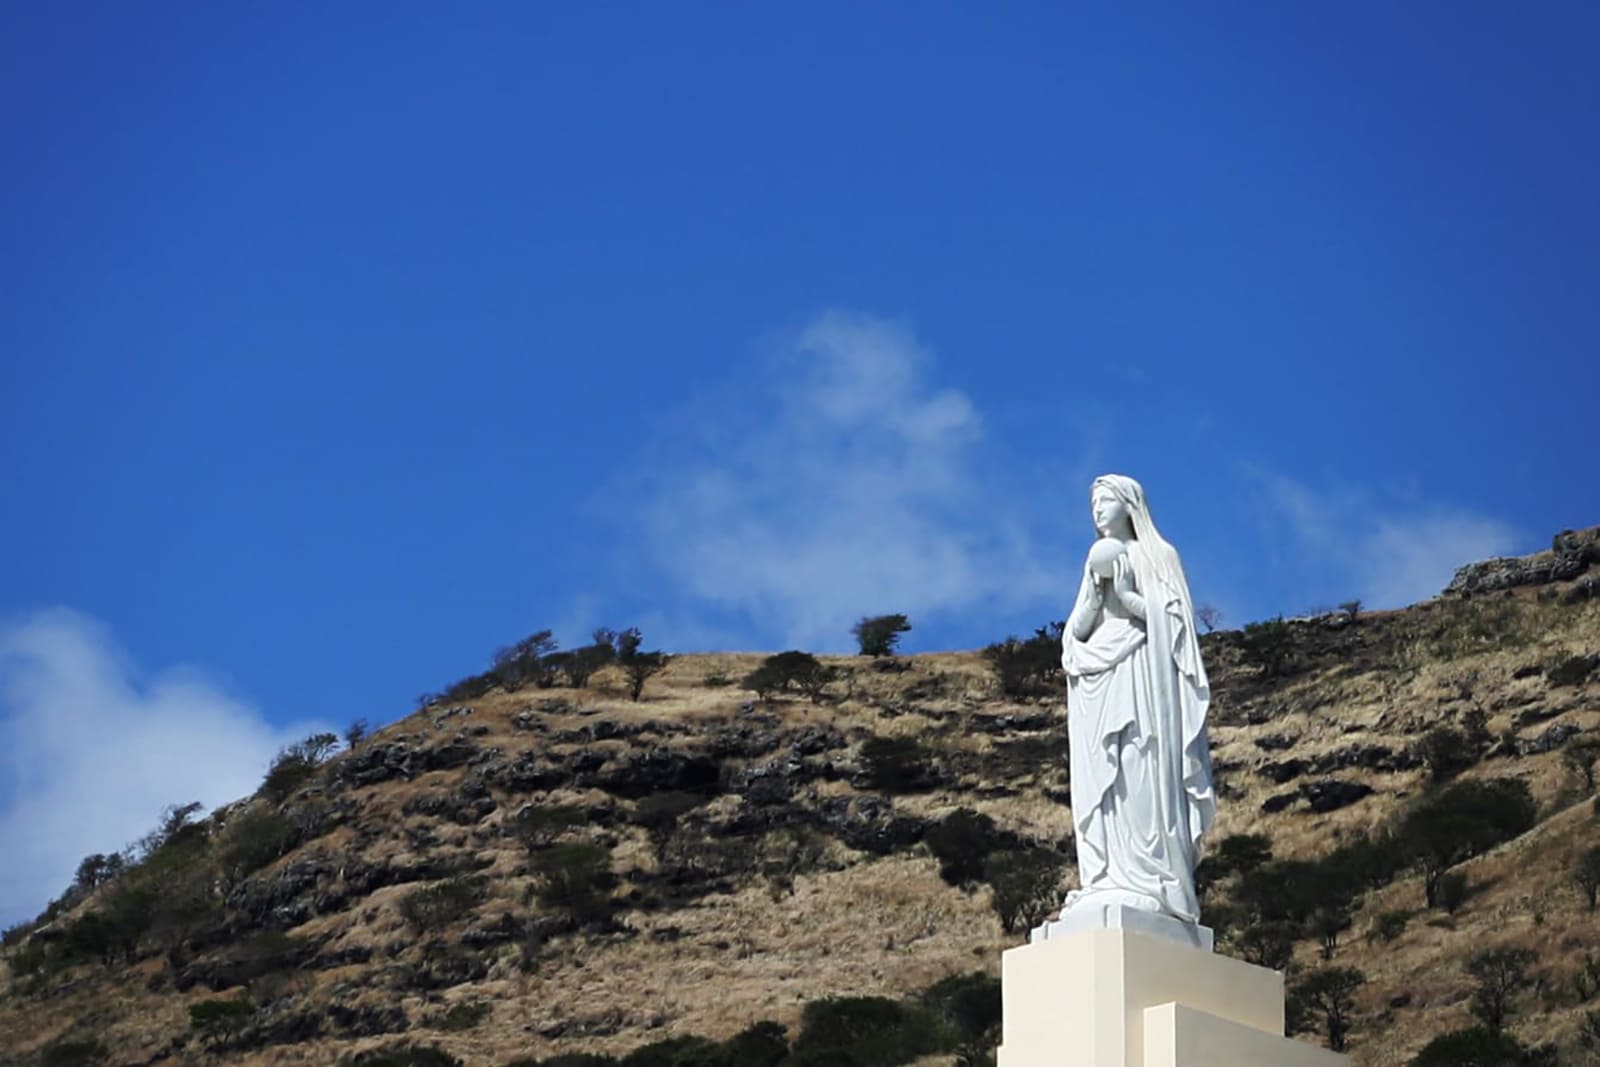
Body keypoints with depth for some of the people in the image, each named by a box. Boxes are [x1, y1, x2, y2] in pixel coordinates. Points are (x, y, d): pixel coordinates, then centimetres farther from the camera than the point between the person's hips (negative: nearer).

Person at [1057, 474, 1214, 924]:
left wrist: (1124, 593, -10)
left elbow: (1170, 619, -3)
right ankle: (1107, 886, -9)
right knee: (1101, 785, -4)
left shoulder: (1157, 556, 7)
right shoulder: (1096, 561, 22)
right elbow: (1076, 631, 13)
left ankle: (1146, 885, -19)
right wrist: (1095, 593, -4)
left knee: (1139, 779, -14)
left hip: (1139, 677, -5)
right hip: (1098, 683, 6)